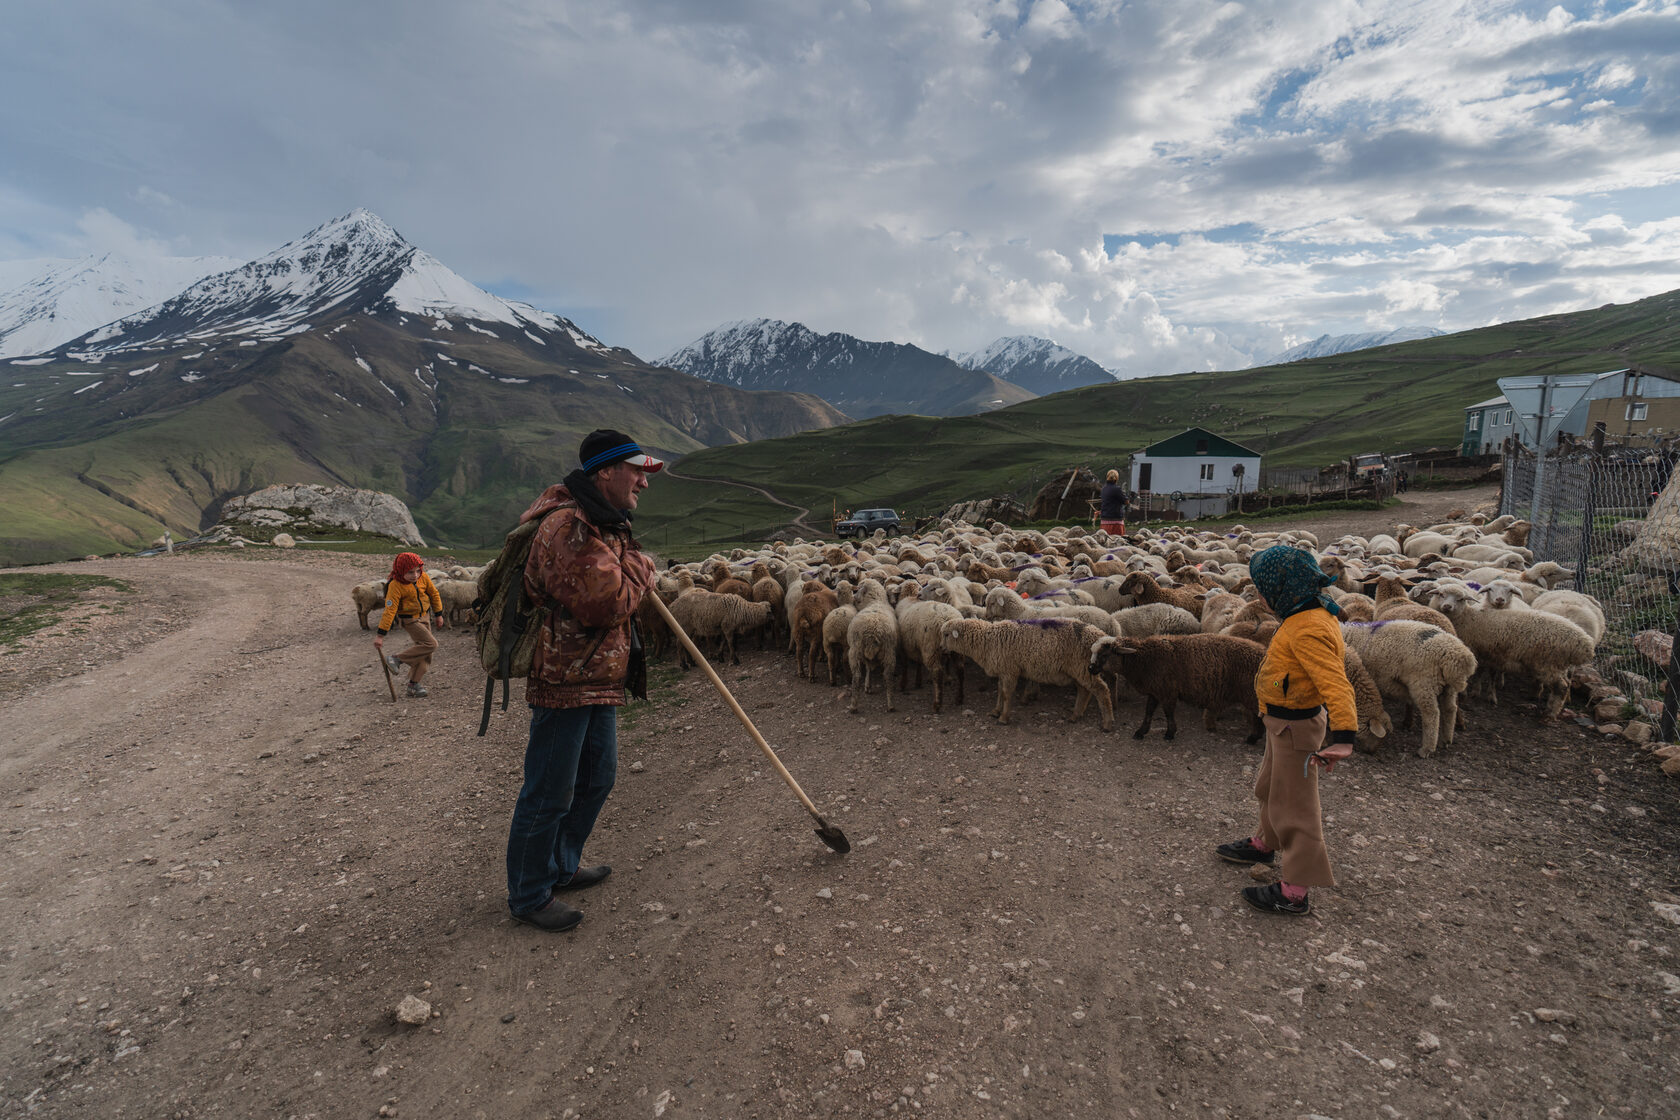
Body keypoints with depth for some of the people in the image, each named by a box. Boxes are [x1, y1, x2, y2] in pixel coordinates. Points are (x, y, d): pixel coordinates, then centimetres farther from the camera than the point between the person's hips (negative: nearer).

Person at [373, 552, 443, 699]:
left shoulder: (423, 577, -9)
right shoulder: (395, 586, -24)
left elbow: (434, 594, 7)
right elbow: (390, 611, -25)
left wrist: (438, 614, 13)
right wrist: (381, 634, -24)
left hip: (423, 617, 7)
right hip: (409, 619, -6)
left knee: (424, 652, 7)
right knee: (431, 644, -20)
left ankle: (414, 684, 16)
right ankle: (396, 660, -8)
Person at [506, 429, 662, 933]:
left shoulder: (606, 523, 16)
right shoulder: (569, 526, -21)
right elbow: (604, 604, -27)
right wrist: (640, 567, -11)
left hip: (599, 679, 11)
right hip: (563, 681, -11)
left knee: (596, 778, 21)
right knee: (550, 794, 3)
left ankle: (561, 868, 40)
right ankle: (529, 896, 21)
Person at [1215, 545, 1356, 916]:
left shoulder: (1309, 631, -29)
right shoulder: (1312, 614, 3)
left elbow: (1335, 684, -36)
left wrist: (1343, 737, -42)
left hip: (1296, 726, -10)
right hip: (1284, 721, 10)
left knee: (1293, 805, 2)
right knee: (1270, 788, 28)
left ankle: (1294, 892, 14)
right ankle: (1265, 843, 51)